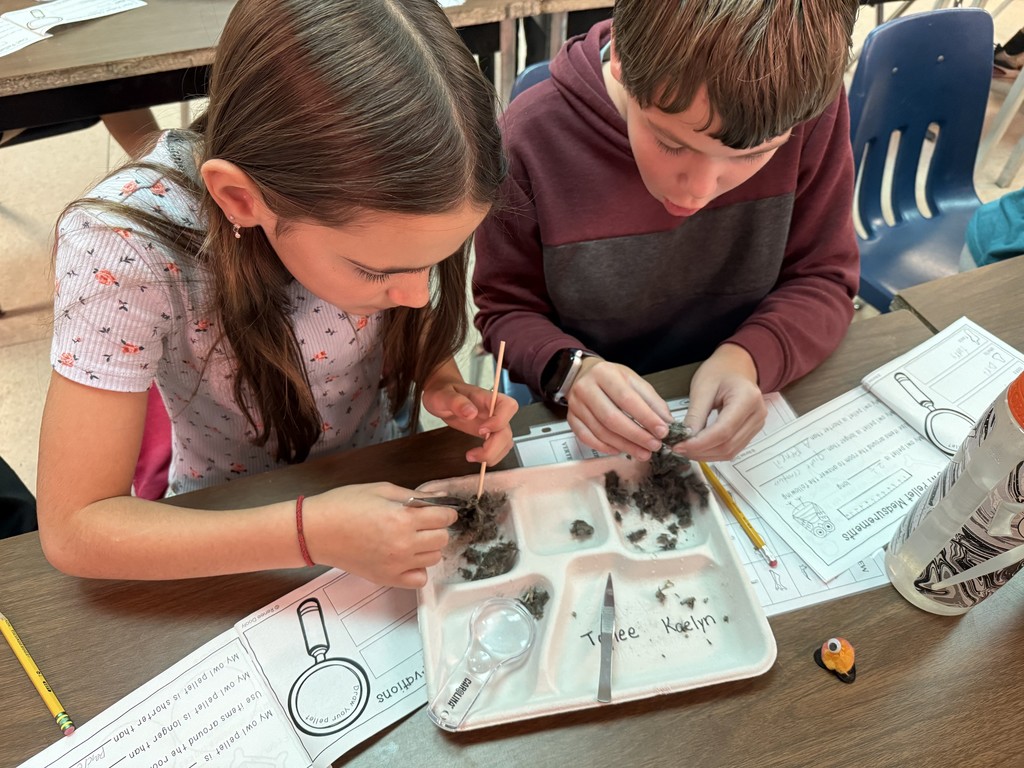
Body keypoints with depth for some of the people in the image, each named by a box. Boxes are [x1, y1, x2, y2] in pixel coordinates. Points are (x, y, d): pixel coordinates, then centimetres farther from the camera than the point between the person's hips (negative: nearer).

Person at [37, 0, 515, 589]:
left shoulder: (365, 204, -20)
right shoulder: (126, 249, -30)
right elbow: (73, 528, -25)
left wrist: (443, 386, -20)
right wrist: (313, 534, -34)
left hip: (380, 484, 5)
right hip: (235, 527, -4)